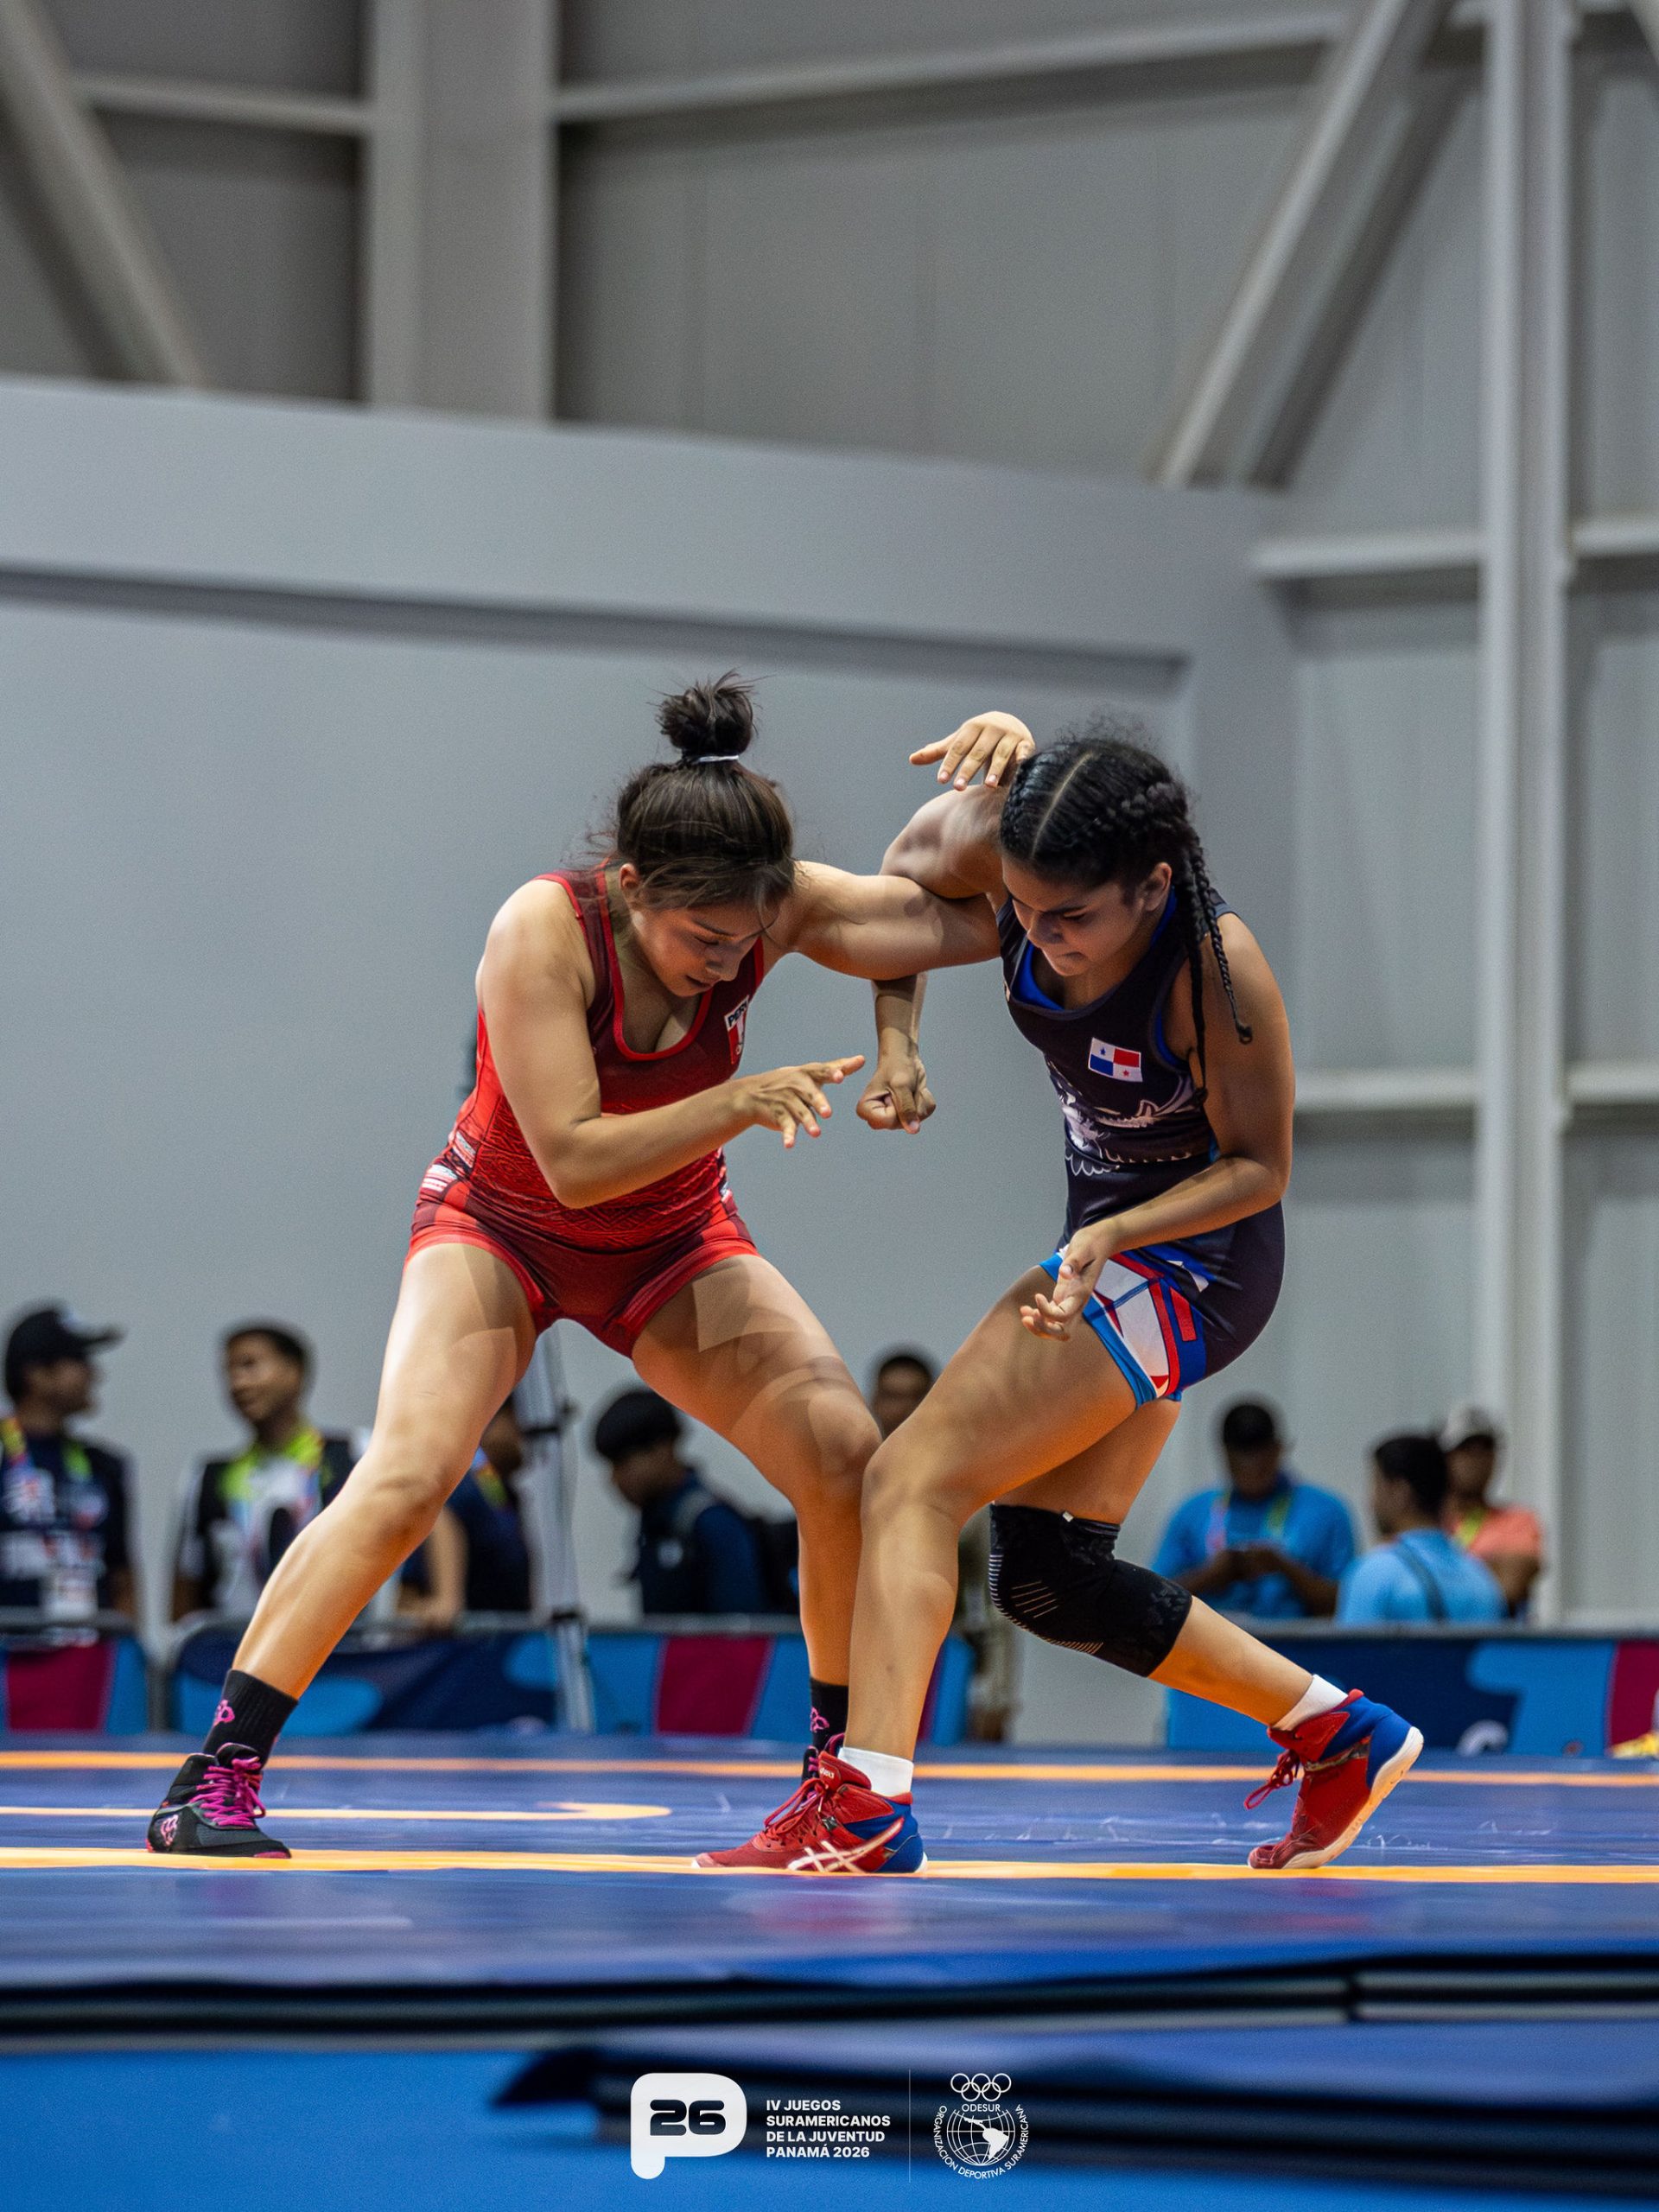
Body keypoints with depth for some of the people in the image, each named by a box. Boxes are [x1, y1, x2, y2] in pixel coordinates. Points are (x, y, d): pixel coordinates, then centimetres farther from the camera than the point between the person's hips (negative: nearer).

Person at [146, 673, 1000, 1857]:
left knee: (850, 1463, -13)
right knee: (409, 1472, -26)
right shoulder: (543, 930, -32)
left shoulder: (780, 907, -21)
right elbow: (573, 1159, -34)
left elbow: (983, 919, -24)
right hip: (502, 1222, -4)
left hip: (671, 1241, 4)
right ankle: (215, 1777, -20)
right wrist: (739, 1104, -43)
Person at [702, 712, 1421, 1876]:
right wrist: (895, 1037, -7)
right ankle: (1338, 1735, 20)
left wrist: (1110, 1239, -29)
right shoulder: (996, 849, -15)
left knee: (916, 1477, -16)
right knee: (1048, 1581, 10)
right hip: (1112, 1241, 8)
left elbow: (1259, 1164, -17)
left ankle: (868, 1801, -23)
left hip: (1189, 1253, -8)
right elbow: (904, 875, 8)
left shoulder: (1219, 971, -30)